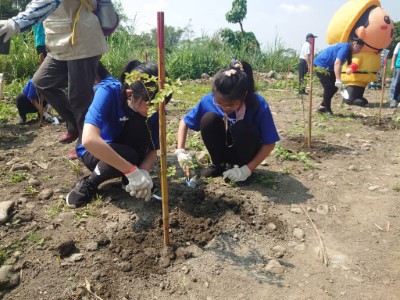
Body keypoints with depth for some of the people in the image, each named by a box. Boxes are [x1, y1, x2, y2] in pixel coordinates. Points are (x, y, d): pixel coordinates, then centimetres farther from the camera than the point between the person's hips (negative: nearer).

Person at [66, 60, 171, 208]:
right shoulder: (109, 92, -32)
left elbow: (153, 150, -14)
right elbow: (89, 139, -46)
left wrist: (144, 171, -37)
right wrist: (132, 172, -46)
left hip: (124, 150, 4)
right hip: (95, 151, -3)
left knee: (143, 123, -27)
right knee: (127, 155, -36)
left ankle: (128, 179, -7)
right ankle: (90, 183, -6)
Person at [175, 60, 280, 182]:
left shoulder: (259, 104, -27)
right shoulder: (208, 100, -22)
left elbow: (269, 143, -19)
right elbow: (184, 122, -7)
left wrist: (247, 169, -24)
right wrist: (180, 150, -20)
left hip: (247, 151, -2)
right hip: (223, 150, 2)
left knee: (242, 128, -35)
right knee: (209, 119, -27)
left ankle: (244, 166, -5)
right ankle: (218, 164, -4)